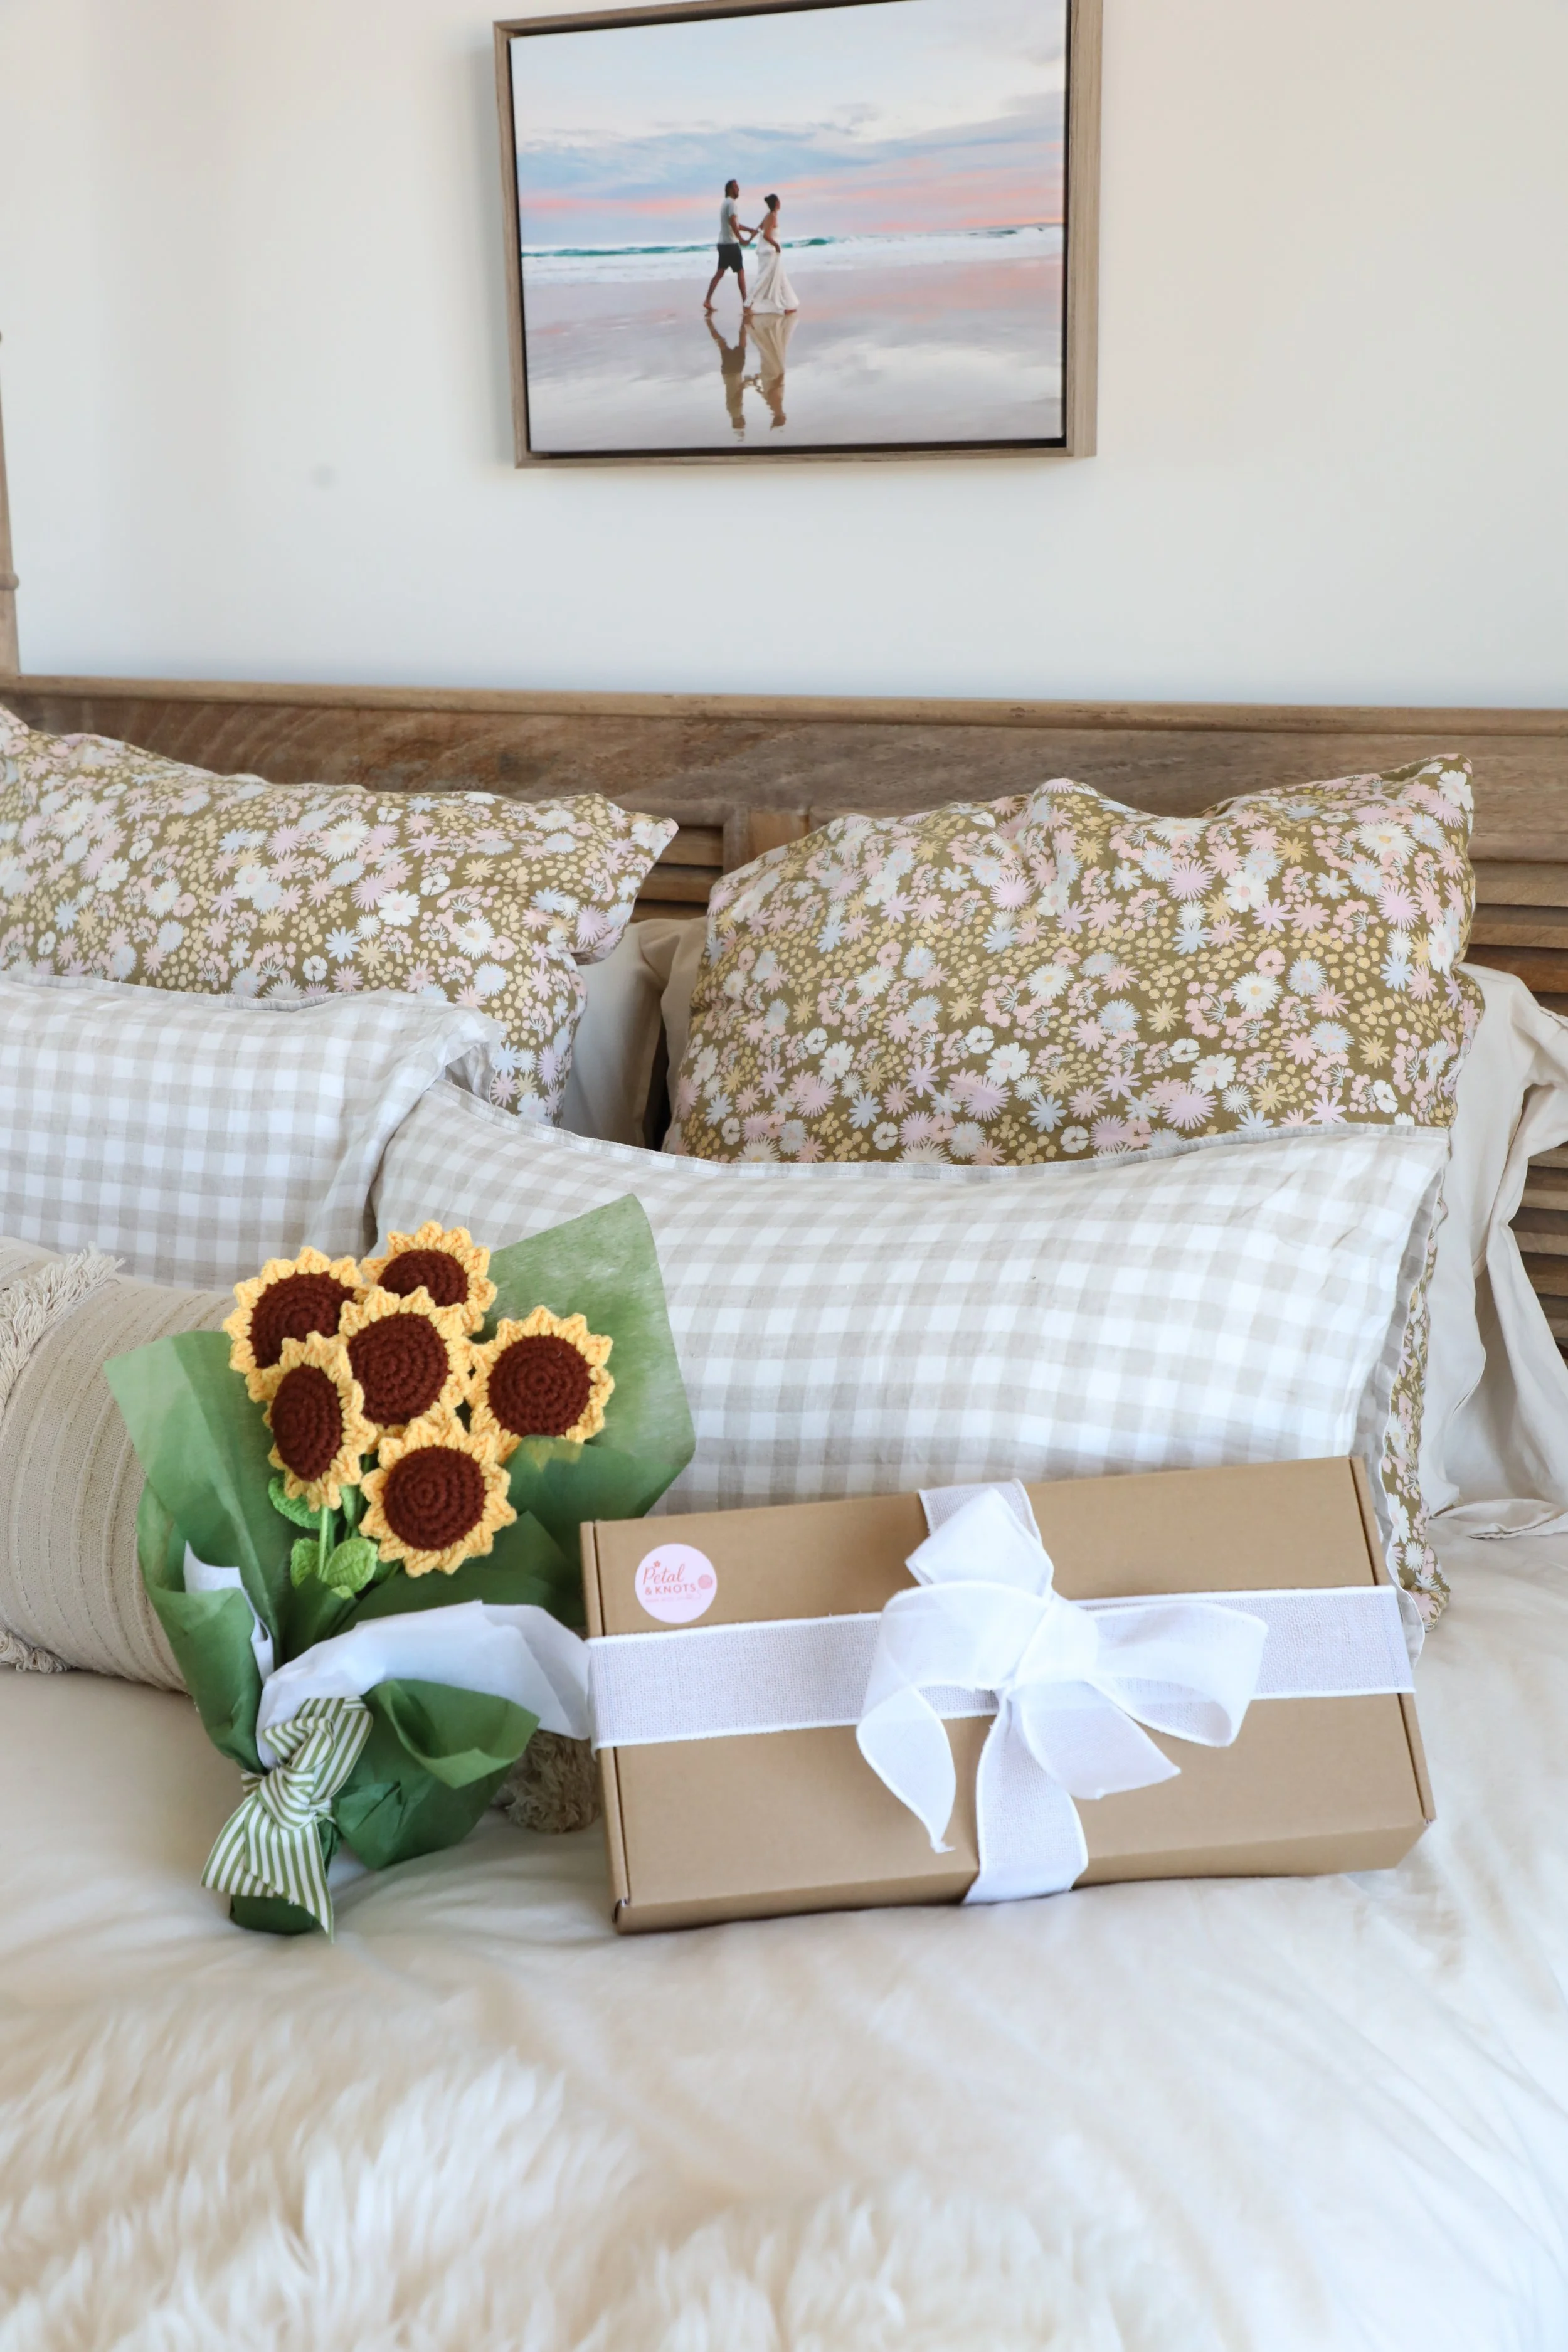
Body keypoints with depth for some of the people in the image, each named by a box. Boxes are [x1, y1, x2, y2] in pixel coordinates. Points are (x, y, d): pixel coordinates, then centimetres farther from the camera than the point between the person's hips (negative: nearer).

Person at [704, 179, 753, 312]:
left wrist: (750, 230, 23)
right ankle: (745, 302, 1)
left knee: (720, 272, 7)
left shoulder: (726, 203, 19)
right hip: (731, 243, -9)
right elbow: (733, 223, -27)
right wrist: (741, 239, -33)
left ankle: (708, 300, 1)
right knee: (741, 271, -2)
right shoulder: (732, 203, -13)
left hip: (723, 243, 9)